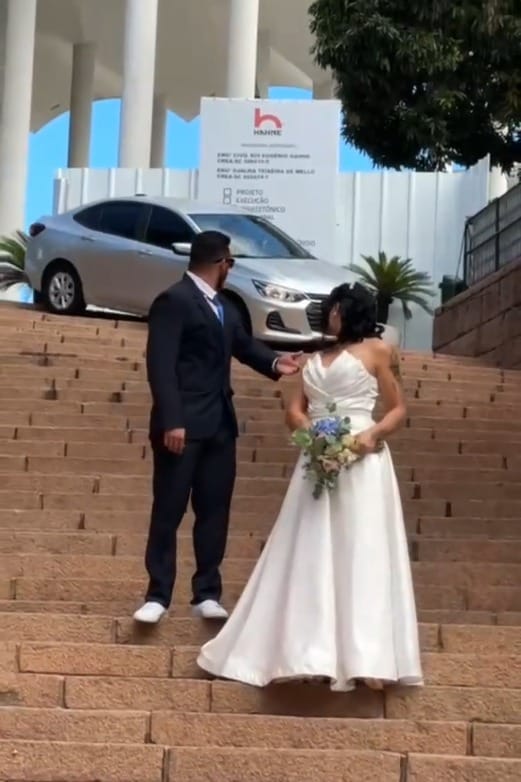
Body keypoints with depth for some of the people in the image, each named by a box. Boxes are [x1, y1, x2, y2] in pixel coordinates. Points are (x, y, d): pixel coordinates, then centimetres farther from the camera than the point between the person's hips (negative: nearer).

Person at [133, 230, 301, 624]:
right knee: (169, 510, 0)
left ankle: (207, 593, 18)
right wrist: (171, 421, -23)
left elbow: (244, 344, 26)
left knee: (214, 511, 9)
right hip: (183, 425, -8)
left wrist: (275, 362, 3)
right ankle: (158, 594, 9)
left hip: (220, 425, 8)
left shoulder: (225, 307, 17)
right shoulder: (174, 300, -10)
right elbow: (160, 363, -16)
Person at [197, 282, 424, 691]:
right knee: (309, 556, 2)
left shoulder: (377, 350, 7)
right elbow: (295, 409, 14)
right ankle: (312, 651, 6)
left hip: (360, 459, -6)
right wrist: (309, 432, -8)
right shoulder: (318, 357, 23)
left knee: (359, 554, -11)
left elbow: (399, 409, 4)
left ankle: (362, 656, -15)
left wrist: (373, 435, -16)